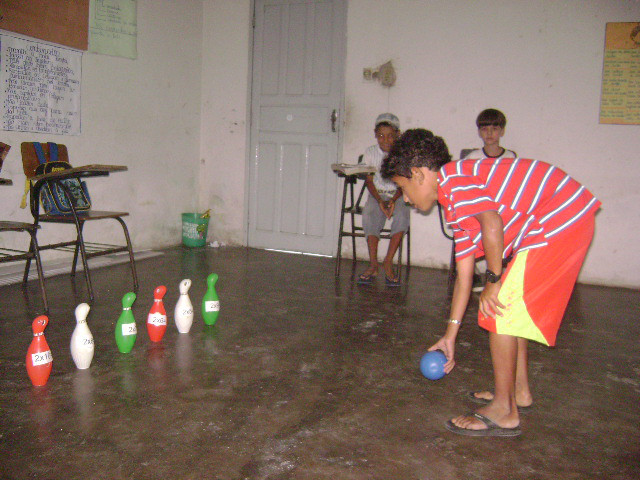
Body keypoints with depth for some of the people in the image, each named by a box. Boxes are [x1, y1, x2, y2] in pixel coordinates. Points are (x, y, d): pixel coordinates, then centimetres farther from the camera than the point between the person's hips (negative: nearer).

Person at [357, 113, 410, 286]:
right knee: (369, 215, -31)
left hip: (398, 195, -1)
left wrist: (393, 200, -24)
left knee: (402, 215, -33)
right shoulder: (370, 153, 1)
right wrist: (380, 201, -18)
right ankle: (373, 264, -27)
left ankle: (388, 262, -26)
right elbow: (369, 181, -2)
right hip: (376, 195, 1)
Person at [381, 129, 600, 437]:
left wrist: (494, 281, -17)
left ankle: (503, 412, 3)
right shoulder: (457, 210, 18)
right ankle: (519, 391, 32)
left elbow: (492, 222, -29)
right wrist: (450, 336, 23)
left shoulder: (453, 179, -11)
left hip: (561, 220, -10)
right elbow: (464, 276, 19)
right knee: (509, 306, 19)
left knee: (500, 309, -6)